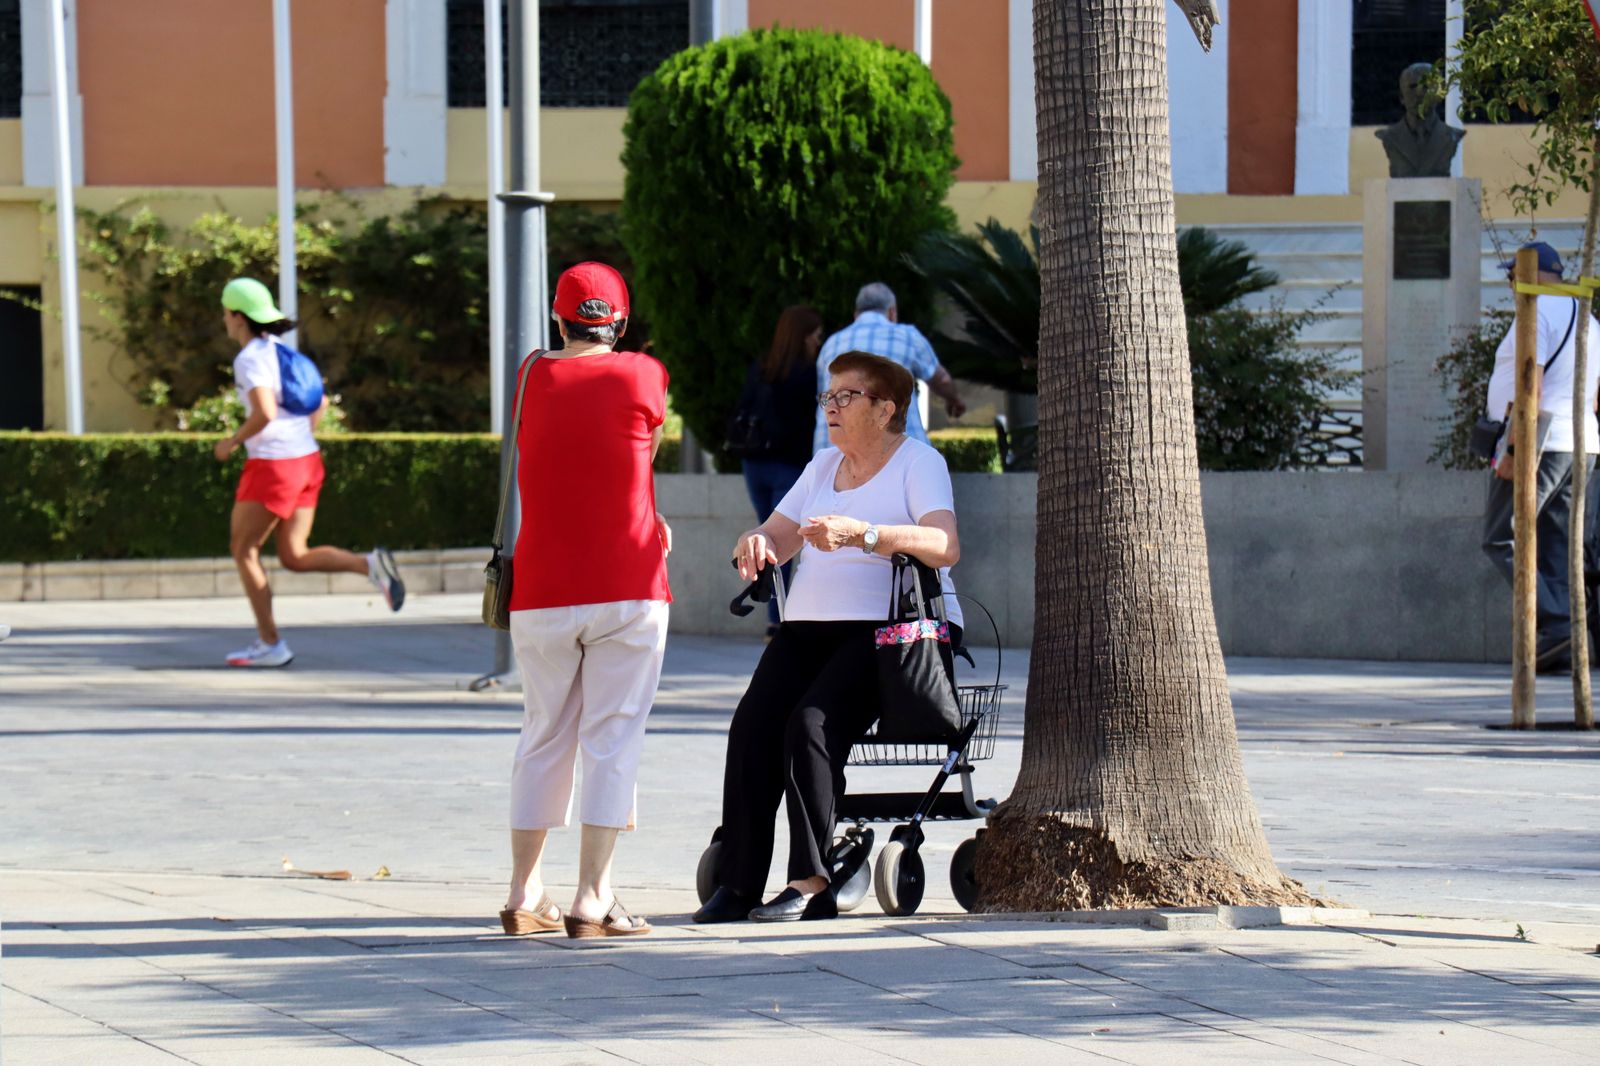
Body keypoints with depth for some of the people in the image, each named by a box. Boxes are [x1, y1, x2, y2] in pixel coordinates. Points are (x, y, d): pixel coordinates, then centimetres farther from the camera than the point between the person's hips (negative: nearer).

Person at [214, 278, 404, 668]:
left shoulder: (249, 359, -13)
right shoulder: (280, 350, 13)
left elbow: (265, 412, -26)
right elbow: (319, 401, 19)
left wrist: (233, 442, -12)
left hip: (272, 464, -8)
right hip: (307, 460, 9)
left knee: (243, 550, 7)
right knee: (294, 557, 11)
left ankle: (270, 644, 7)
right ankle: (370, 564, -10)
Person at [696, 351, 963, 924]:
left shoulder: (919, 463, 1)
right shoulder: (824, 466, 24)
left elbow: (944, 546, -16)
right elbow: (777, 537, 21)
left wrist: (859, 533, -29)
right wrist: (756, 544, -5)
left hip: (892, 626, -6)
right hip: (811, 623, 6)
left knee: (812, 722, -29)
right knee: (753, 724, -20)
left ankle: (810, 881, -25)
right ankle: (737, 882, -20)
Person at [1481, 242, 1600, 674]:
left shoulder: (1536, 313, -11)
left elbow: (1530, 388, -20)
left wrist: (1513, 449, -21)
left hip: (1536, 445, -9)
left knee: (1502, 541, -6)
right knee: (1554, 549, 8)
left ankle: (1554, 625, -21)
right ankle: (1561, 651, -1)